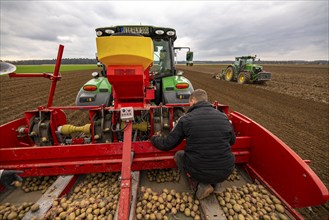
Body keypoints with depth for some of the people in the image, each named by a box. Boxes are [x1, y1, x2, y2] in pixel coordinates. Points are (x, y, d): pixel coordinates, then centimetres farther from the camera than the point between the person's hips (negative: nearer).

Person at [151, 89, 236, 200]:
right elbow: (232, 141, 17)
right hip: (226, 172, 4)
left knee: (178, 155, 24)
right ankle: (215, 182, 15)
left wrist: (154, 139, 18)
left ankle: (201, 184, 6)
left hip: (199, 172, -4)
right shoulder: (223, 116, 0)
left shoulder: (186, 119, -10)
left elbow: (167, 145, -3)